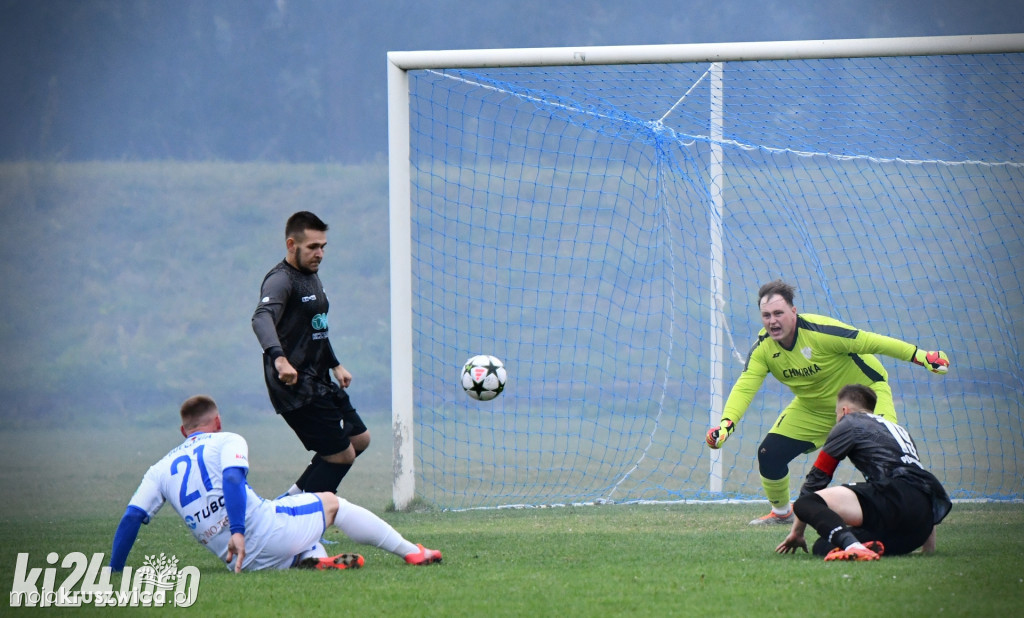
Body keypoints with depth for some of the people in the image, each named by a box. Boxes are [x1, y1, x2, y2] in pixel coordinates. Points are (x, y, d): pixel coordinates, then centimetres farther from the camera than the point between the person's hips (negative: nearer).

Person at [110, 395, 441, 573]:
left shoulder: (160, 470, 16)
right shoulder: (227, 441, 6)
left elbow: (131, 518, 8)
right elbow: (232, 479, -15)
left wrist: (115, 572, 13)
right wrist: (238, 531, -25)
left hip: (244, 561, 5)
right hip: (265, 528, -5)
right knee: (332, 502, 18)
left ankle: (314, 559, -4)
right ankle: (411, 551, 17)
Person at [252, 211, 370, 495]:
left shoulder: (311, 276, 14)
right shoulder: (281, 280, -18)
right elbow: (262, 318, -38)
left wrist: (335, 365, 27)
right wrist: (279, 358, -53)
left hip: (319, 383, 10)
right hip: (296, 388, -10)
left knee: (359, 439, 17)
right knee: (341, 455, -9)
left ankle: (295, 497, 22)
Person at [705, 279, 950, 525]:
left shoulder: (819, 331, -32)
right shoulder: (763, 347, -16)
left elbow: (870, 342, -29)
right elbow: (744, 388, -22)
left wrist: (921, 356, -29)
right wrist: (726, 424, -39)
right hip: (813, 408, 5)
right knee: (769, 454, -4)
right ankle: (781, 512, 22)